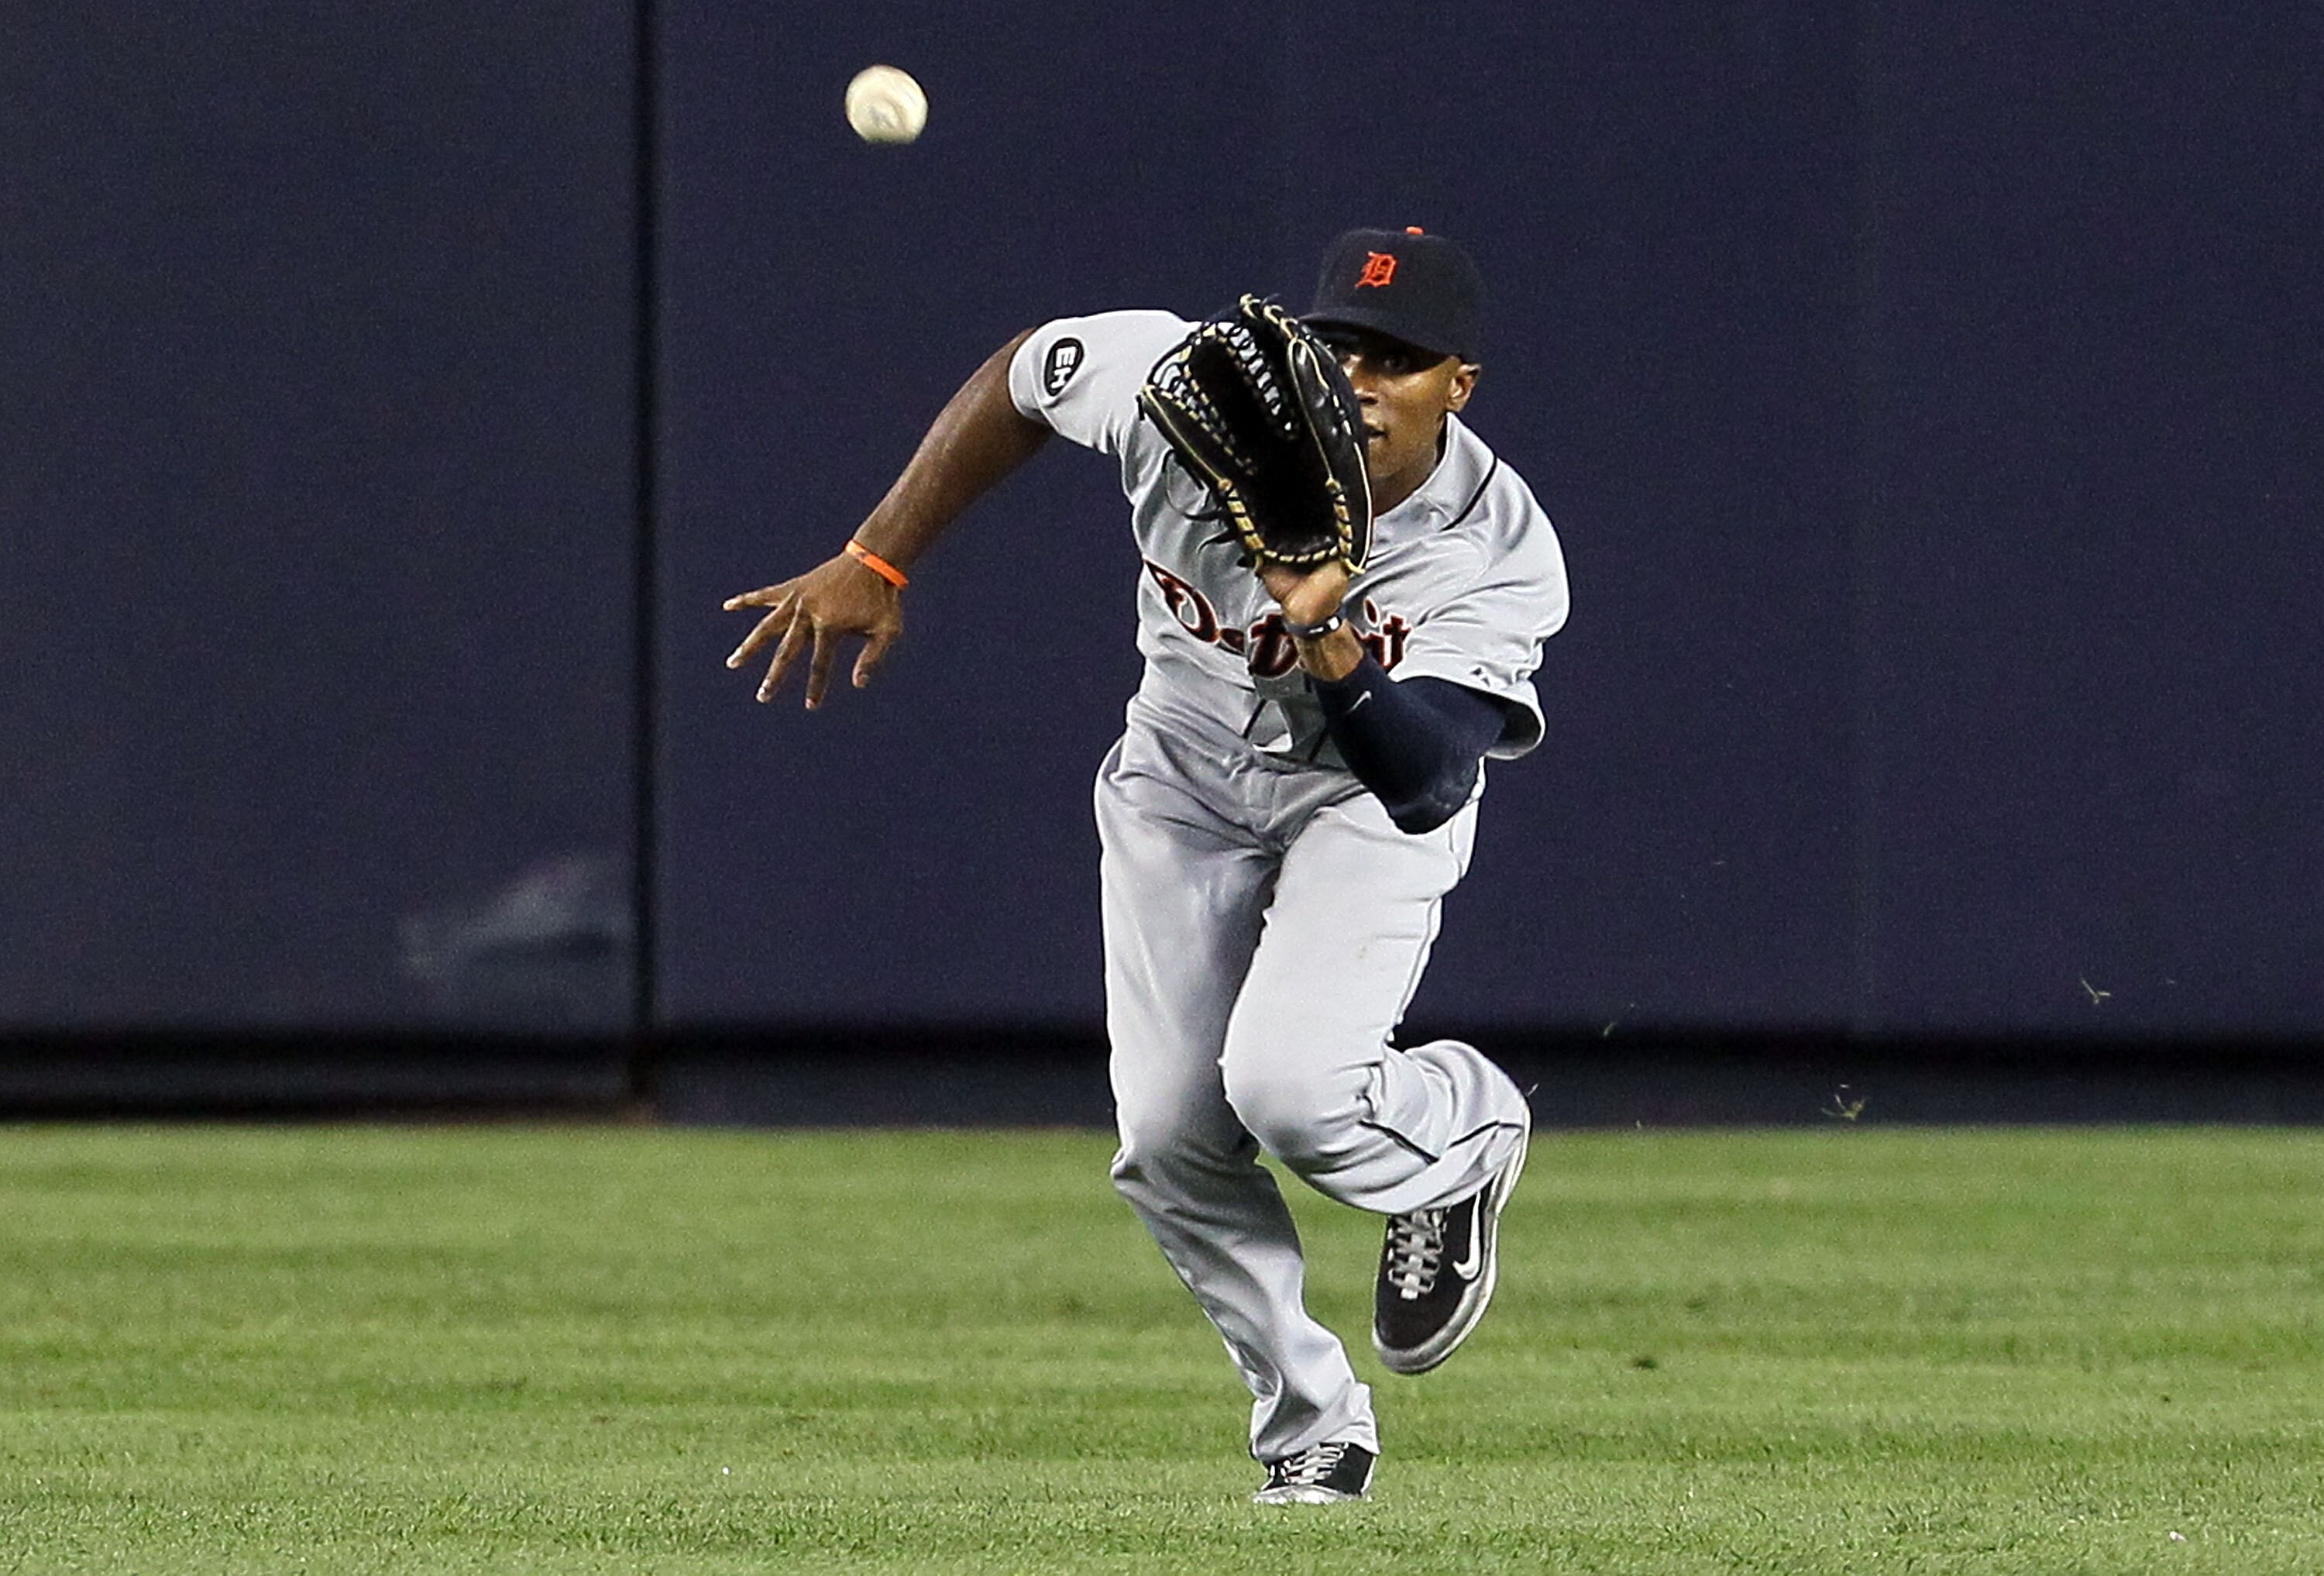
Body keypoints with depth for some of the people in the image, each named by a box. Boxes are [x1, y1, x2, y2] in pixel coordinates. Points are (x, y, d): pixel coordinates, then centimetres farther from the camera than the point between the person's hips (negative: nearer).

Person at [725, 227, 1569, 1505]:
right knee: (1168, 1139, -4)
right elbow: (1021, 378, -7)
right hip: (1185, 777, 3)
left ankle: (1460, 1133, 9)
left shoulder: (1502, 555, -32)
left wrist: (1328, 638, -55)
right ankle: (1311, 1424, 17)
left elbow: (1427, 787, -40)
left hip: (1367, 806, -3)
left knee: (1286, 1084, -27)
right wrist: (873, 565, -10)